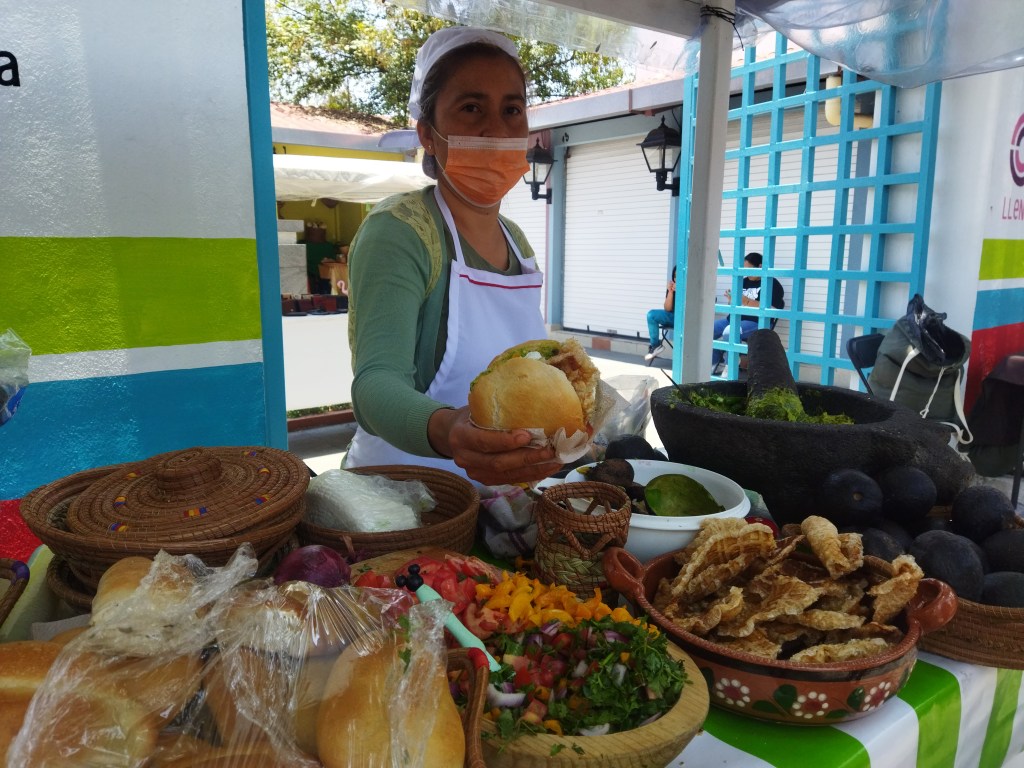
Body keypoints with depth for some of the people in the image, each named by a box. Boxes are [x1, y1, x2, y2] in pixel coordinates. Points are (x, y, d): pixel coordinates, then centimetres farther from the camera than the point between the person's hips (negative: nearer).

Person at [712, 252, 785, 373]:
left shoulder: (772, 284, -2)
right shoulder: (744, 281, 20)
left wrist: (747, 302, -20)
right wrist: (732, 300, -1)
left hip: (755, 322, -8)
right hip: (733, 319, 8)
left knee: (729, 332, -36)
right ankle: (716, 363, 3)